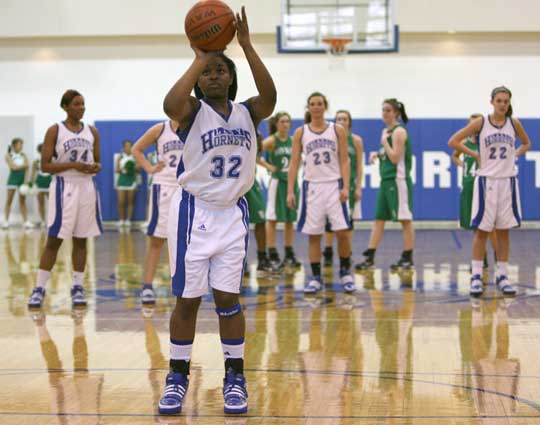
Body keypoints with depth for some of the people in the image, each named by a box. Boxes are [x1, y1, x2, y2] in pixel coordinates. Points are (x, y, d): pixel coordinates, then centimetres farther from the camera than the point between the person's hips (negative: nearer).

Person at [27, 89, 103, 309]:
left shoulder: (92, 131, 9)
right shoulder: (55, 131, -4)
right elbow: (45, 165, -8)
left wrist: (96, 167, -7)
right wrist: (73, 165, -19)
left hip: (87, 187, 4)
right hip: (64, 187, -4)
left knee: (81, 240, 8)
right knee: (54, 240, -4)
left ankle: (78, 287, 14)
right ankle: (39, 289, 1)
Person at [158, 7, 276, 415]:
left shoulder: (247, 112, 4)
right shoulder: (192, 110, -5)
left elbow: (270, 96, -19)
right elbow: (170, 105, -30)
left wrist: (246, 45, -23)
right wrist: (199, 59, -22)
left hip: (233, 213, 2)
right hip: (193, 211, -2)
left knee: (228, 298, 4)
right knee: (188, 298, 3)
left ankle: (235, 377, 14)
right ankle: (178, 375, 15)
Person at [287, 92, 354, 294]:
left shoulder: (337, 130, 4)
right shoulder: (300, 133, 6)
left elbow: (344, 161, 2)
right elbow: (294, 162, 5)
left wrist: (345, 187, -9)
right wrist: (290, 191, -3)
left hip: (334, 184, -1)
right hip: (312, 186, 1)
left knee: (342, 231, -6)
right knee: (313, 234, 2)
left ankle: (345, 272, 11)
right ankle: (316, 277, 9)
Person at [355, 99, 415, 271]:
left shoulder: (399, 131, -11)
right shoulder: (386, 131, 15)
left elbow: (395, 158, -17)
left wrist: (384, 142, -12)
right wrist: (378, 156, 8)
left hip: (398, 179, -9)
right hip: (386, 179, 9)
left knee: (405, 219, -2)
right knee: (379, 218, 7)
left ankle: (408, 259, 3)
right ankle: (370, 258, 9)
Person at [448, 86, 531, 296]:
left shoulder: (514, 124, 4)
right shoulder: (481, 123, -5)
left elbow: (526, 144, 21)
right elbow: (453, 141, -4)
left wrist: (514, 155, 5)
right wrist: (475, 155, -6)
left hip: (507, 181, 3)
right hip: (486, 181, -3)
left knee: (504, 230, 6)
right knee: (481, 229, -1)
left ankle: (502, 276, 13)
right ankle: (476, 276, 2)